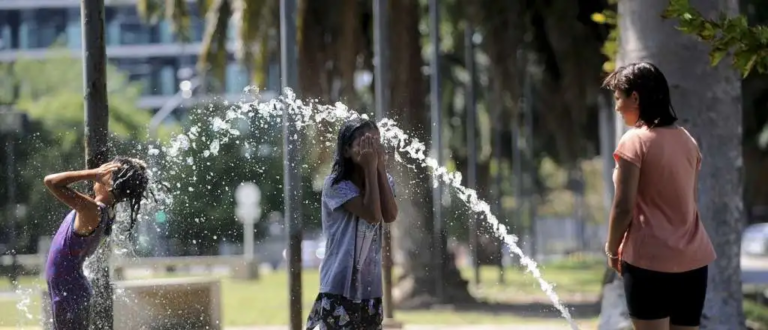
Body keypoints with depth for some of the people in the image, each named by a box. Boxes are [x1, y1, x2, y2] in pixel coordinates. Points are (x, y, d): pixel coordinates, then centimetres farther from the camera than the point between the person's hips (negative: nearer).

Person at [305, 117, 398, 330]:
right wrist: (371, 168, -18)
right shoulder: (336, 185, -11)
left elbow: (390, 215, -9)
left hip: (370, 288, 7)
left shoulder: (382, 181, 10)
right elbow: (371, 214, -21)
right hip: (340, 287, -7)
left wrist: (381, 169, -9)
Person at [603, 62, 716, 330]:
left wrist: (612, 250, 0)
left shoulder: (635, 141, -9)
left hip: (650, 257, -6)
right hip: (692, 257, 6)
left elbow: (624, 207, -12)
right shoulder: (686, 140, 11)